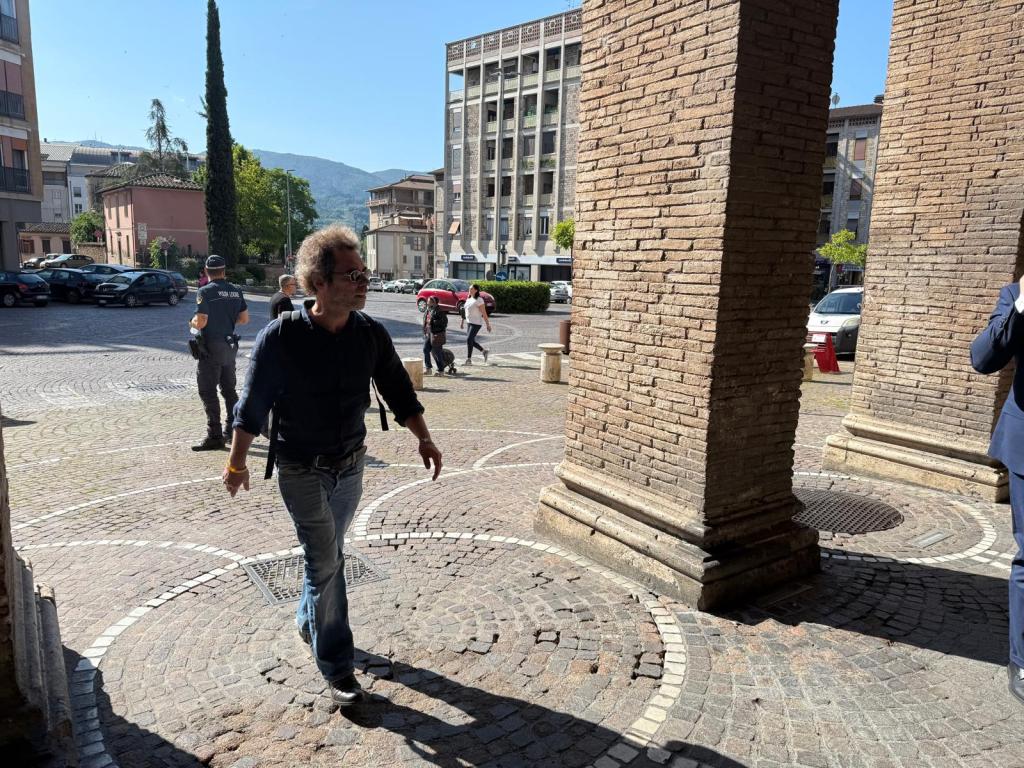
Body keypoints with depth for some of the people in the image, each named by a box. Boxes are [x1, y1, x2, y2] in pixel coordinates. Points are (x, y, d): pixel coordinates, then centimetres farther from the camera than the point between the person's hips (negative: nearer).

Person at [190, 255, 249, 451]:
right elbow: (244, 318, 8)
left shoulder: (205, 292, -14)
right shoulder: (236, 291, 4)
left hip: (211, 347, -6)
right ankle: (232, 431, 23)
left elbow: (201, 322, -20)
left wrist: (192, 323, 2)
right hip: (230, 346, 6)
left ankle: (214, 437, 0)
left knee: (208, 392, -1)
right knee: (229, 390, 16)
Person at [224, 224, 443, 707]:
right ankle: (337, 667, 11)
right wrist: (236, 463, -3)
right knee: (326, 563, -4)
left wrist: (423, 439, -8)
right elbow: (252, 405, -10)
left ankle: (309, 621, 47)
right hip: (301, 471, -4)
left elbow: (399, 392, 1)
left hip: (350, 466, 5)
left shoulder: (371, 335, -8)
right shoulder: (281, 337, -19)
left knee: (328, 556, 21)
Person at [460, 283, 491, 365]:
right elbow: (465, 311, 18)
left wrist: (488, 325, -14)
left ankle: (469, 360, -5)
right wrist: (462, 322, 18)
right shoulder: (469, 299, 11)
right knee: (471, 341, 12)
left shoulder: (479, 300, -13)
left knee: (469, 340, -11)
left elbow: (484, 313, -14)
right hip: (470, 322, 9)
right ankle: (484, 352, 30)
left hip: (476, 323, -9)